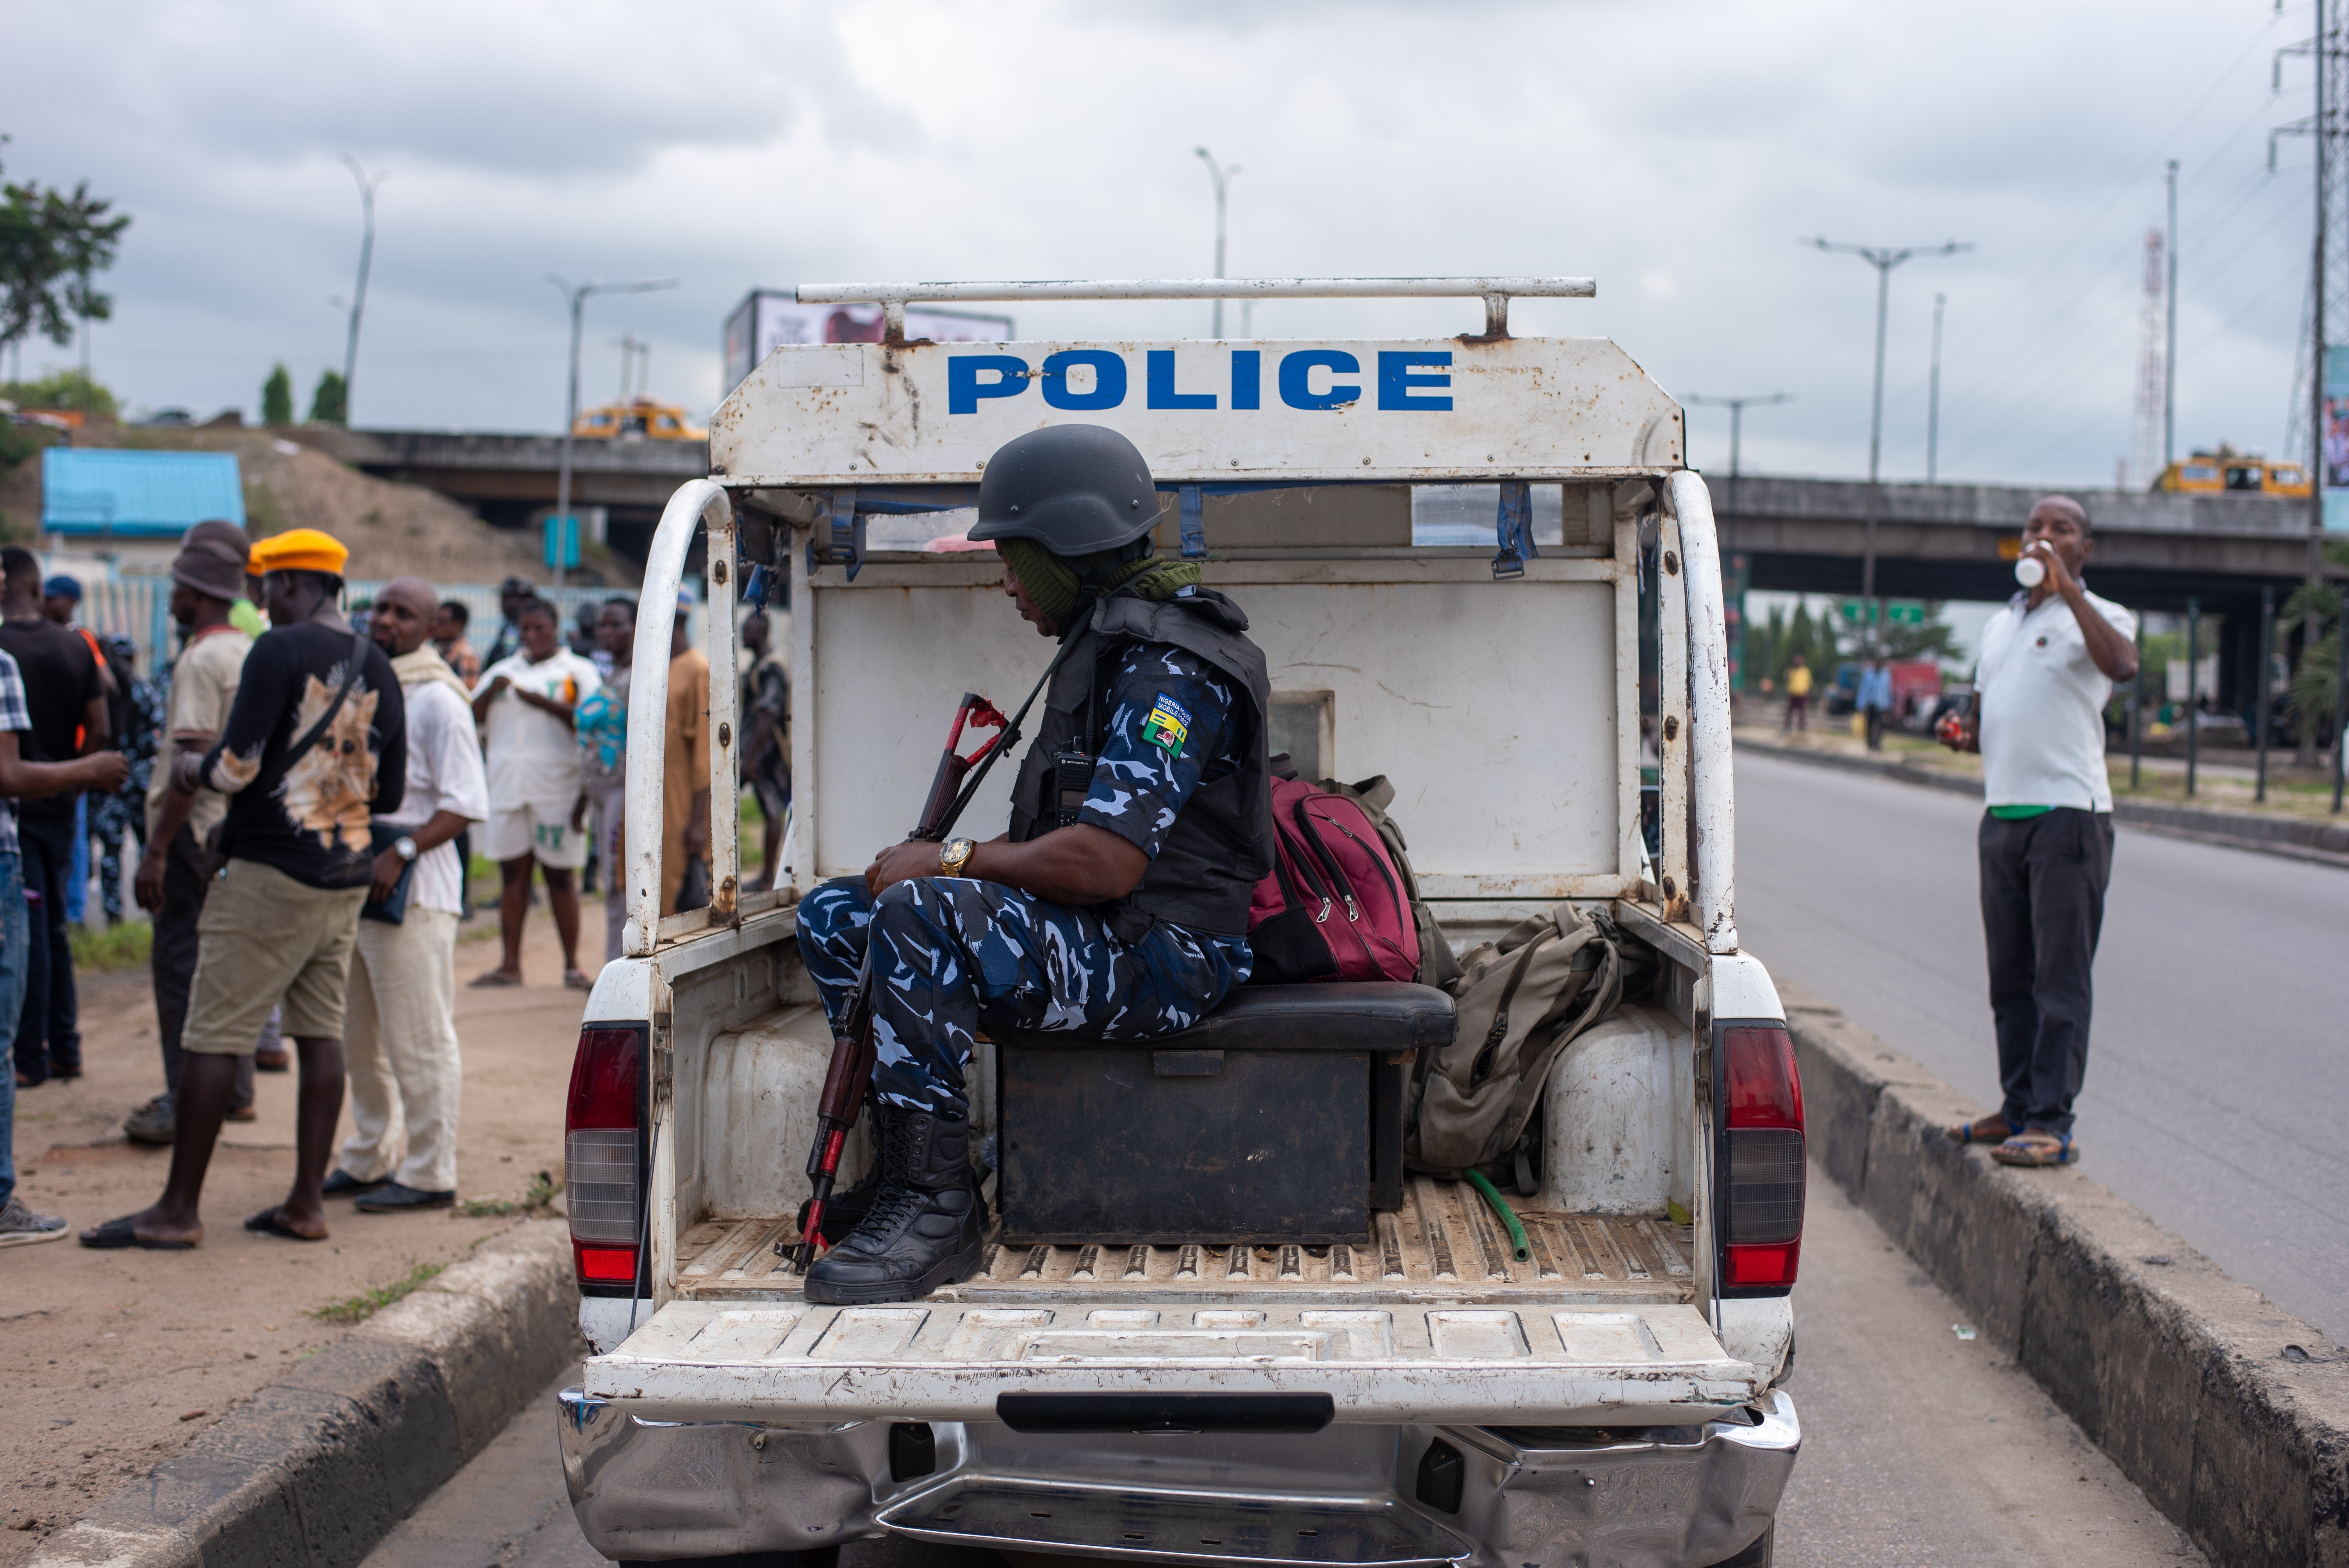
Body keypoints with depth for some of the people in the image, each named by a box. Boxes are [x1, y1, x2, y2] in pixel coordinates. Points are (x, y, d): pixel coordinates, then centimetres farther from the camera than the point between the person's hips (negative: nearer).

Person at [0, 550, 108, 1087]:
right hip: (60, 806, 5)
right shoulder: (77, 648, 2)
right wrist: (72, 780, 13)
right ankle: (65, 1050, 18)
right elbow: (99, 731, 2)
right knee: (54, 928, 15)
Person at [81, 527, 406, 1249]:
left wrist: (192, 768, 3)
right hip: (349, 877, 7)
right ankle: (306, 1203, 11)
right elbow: (390, 794, 14)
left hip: (271, 874, -7)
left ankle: (179, 1209, 3)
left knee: (211, 1038, -1)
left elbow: (237, 765, -17)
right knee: (321, 1034, 9)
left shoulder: (280, 650, -11)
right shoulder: (378, 669, 10)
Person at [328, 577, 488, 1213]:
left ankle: (430, 1174, 3)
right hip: (354, 883, 9)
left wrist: (402, 852, -24)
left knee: (418, 1039, -4)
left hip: (413, 891, -9)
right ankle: (369, 1161, 27)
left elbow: (466, 804, -15)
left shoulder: (437, 700, -10)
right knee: (360, 1037, 15)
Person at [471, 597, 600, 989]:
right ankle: (511, 965, 10)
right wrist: (491, 691, -7)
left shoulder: (578, 670, 6)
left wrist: (542, 702, -16)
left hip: (556, 788, -4)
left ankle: (572, 966, 4)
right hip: (507, 785, 4)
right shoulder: (504, 670, 19)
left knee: (561, 876, -1)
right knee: (513, 873, 5)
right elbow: (473, 717, 12)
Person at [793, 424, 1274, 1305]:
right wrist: (949, 864, 5)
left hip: (1161, 961, -11)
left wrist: (948, 864, -14)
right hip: (1096, 940, 11)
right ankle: (898, 1158, 9)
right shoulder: (1106, 645, 17)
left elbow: (1104, 864, -26)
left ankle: (935, 1206, -26)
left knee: (920, 913, -32)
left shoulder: (1169, 670, -17)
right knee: (834, 915, 7)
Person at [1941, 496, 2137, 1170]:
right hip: (2001, 813, 7)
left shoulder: (2099, 616, -1)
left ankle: (2054, 1123, -7)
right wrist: (1963, 732, 7)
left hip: (2069, 812, -7)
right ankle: (2018, 1107, 17)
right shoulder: (2000, 624, 21)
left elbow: (2122, 664, -25)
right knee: (2010, 975, 10)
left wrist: (2066, 584, -25)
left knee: (2061, 975, -7)